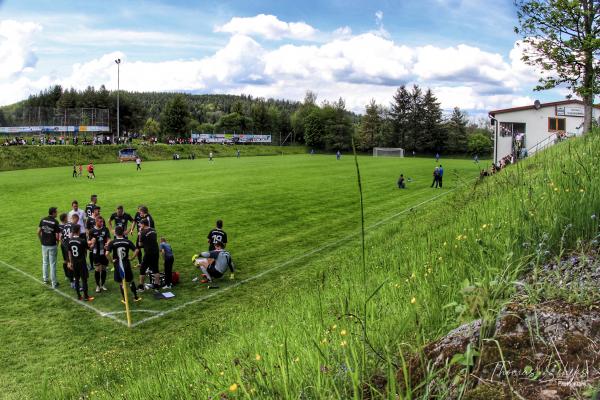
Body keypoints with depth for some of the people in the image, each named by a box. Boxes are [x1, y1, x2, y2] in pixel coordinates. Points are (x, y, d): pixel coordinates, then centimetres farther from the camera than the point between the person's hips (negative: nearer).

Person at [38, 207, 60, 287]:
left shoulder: (43, 220, -1)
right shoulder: (55, 222, -15)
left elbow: (38, 232, 2)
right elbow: (57, 235, -15)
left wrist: (41, 240, 16)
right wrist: (57, 241, 5)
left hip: (44, 244, 5)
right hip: (52, 245, -5)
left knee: (45, 262, 19)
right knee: (52, 264, 2)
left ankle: (45, 279, 30)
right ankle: (54, 283, 8)